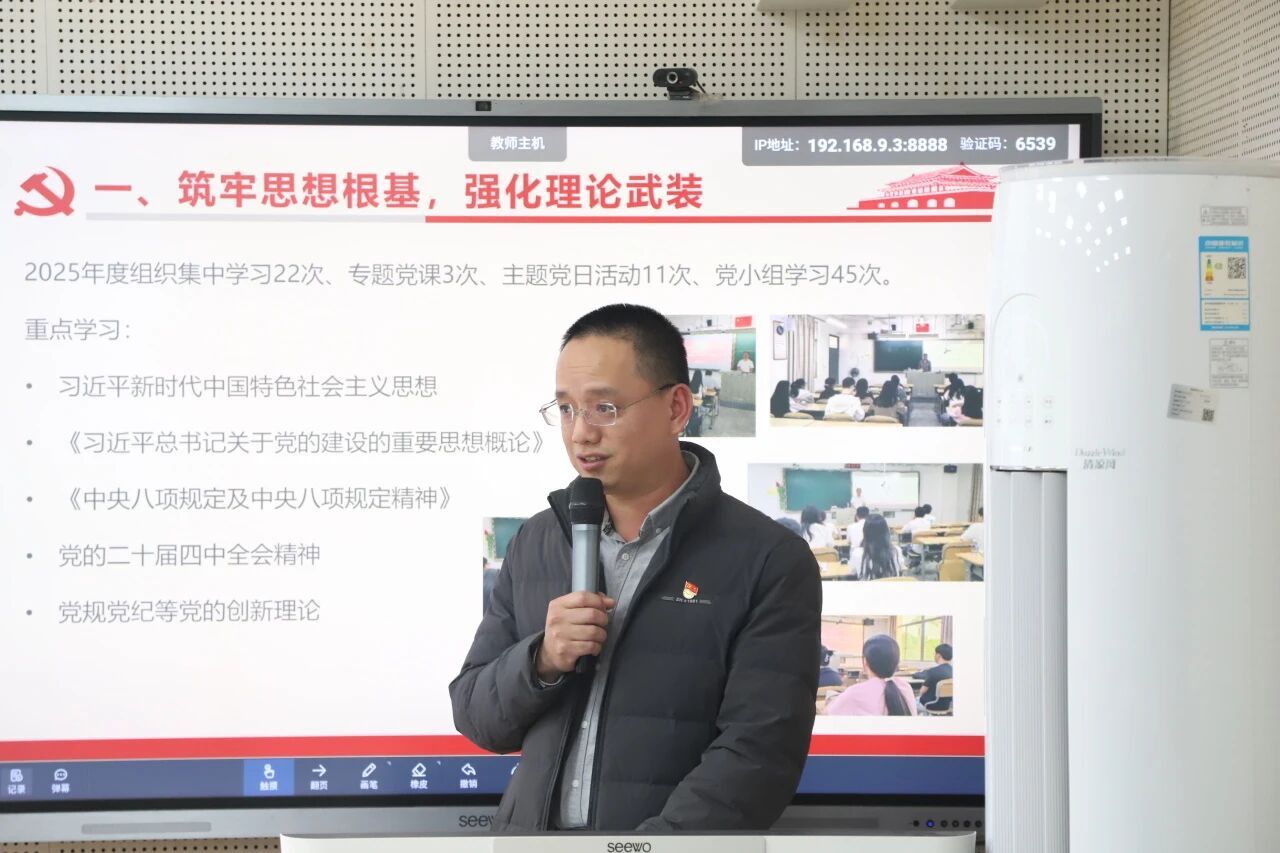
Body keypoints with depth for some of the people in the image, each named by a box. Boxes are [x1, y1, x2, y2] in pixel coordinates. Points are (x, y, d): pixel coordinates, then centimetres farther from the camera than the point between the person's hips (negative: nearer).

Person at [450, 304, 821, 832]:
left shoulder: (769, 563, -8)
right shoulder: (535, 543, 7)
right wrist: (540, 662, -11)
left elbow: (758, 755, -15)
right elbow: (475, 716, 8)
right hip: (531, 828, 4)